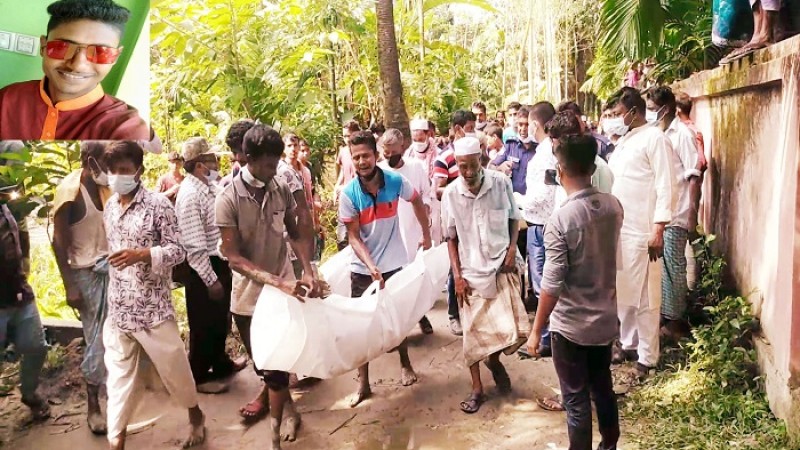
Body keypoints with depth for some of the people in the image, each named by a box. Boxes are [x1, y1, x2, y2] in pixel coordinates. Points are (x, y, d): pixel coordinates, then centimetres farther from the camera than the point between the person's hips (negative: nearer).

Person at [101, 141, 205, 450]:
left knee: (174, 368, 9)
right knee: (119, 375, 11)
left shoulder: (158, 205, -11)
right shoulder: (110, 207, 8)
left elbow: (178, 250, -11)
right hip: (118, 309, 5)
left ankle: (195, 416, 35)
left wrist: (141, 254, -27)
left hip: (153, 308, -5)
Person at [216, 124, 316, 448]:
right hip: (249, 296, -1)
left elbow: (295, 234, 5)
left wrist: (308, 272, -11)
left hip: (283, 291, 1)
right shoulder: (228, 199, -16)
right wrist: (278, 281, -31)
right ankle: (285, 404, 47)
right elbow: (234, 257, -19)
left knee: (276, 363, 6)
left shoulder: (282, 188, -7)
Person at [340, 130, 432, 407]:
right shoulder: (348, 193, -16)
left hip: (395, 263, 1)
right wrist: (371, 267, -27)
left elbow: (416, 201, 8)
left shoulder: (395, 181, -13)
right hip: (363, 268, -1)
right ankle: (363, 383, 19)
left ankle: (405, 363, 43)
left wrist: (427, 235, 11)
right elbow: (353, 237, -14)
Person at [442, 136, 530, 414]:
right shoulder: (450, 194, -7)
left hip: (502, 265, 0)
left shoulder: (501, 183, -8)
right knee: (474, 332, 6)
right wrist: (457, 276, -4)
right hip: (471, 271, 0)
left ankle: (494, 360, 29)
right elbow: (452, 238, 1)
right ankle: (477, 389, 22)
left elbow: (513, 219, 6)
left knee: (513, 328, -5)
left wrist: (512, 249, -8)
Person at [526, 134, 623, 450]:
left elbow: (552, 286, -22)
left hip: (571, 325, -6)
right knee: (603, 387, 25)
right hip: (606, 319, 7)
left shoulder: (560, 220, -24)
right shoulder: (614, 206, -5)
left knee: (576, 399, 10)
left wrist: (536, 330, -11)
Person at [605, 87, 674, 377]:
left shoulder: (654, 138, -9)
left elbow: (664, 186, -14)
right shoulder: (623, 141, 16)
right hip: (617, 228, 8)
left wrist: (658, 231, -18)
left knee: (644, 297, 1)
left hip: (642, 232, -8)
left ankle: (647, 357, 11)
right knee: (622, 292, 15)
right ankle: (628, 344, 28)